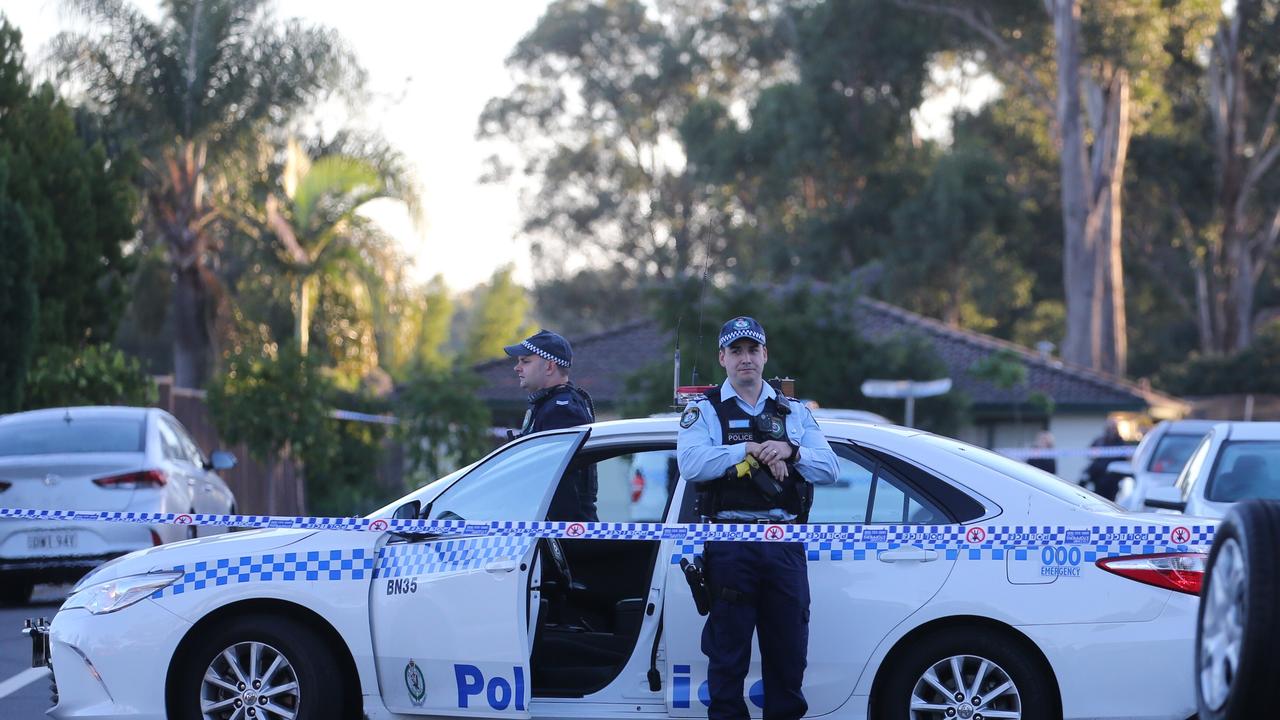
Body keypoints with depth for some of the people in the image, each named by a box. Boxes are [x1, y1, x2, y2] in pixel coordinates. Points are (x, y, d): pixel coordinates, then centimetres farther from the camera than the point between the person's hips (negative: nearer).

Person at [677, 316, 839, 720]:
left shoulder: (794, 412, 16)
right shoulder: (704, 410, 6)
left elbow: (828, 469, 5)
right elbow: (691, 463, -13)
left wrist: (790, 451, -12)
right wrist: (751, 449, -15)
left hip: (785, 545, 3)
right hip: (730, 544, -3)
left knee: (789, 651, 6)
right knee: (728, 652, 1)